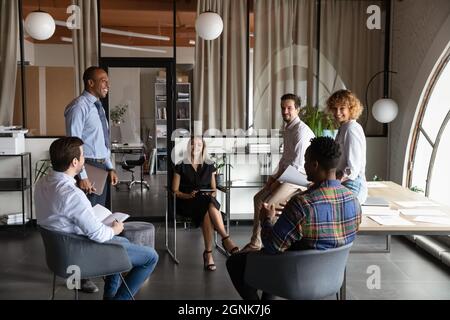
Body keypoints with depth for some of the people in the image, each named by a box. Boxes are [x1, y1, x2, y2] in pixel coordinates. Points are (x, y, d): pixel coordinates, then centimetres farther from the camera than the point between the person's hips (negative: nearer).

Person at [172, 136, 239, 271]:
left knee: (207, 211, -37)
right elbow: (175, 191, 5)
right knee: (208, 207, -36)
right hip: (187, 203, -2)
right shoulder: (181, 167, 10)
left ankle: (208, 253, -41)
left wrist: (211, 195, -5)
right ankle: (226, 239, -39)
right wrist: (188, 195, -14)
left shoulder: (209, 167, 18)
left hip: (207, 201, 2)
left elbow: (214, 189, 19)